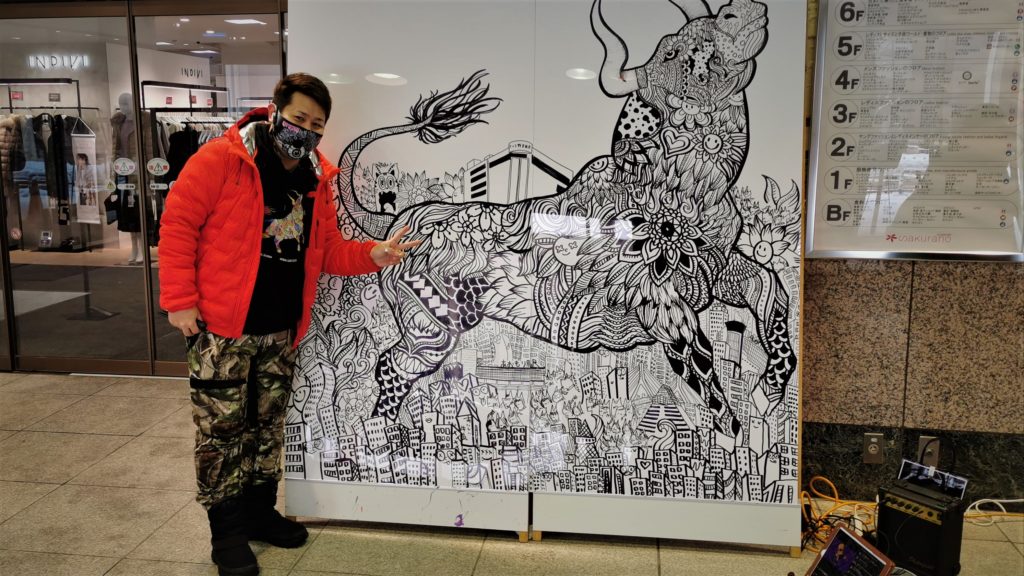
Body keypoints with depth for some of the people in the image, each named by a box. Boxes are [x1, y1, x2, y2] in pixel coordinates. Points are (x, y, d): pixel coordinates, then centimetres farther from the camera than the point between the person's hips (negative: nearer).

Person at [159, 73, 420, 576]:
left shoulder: (314, 178, 7)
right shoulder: (221, 159, -12)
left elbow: (327, 250, 10)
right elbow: (178, 223, -12)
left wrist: (373, 255, -9)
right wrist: (180, 299, -16)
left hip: (281, 329, 6)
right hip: (220, 326, -6)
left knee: (268, 426, 17)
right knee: (222, 428, 3)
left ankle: (259, 511, 34)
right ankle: (227, 531, 18)